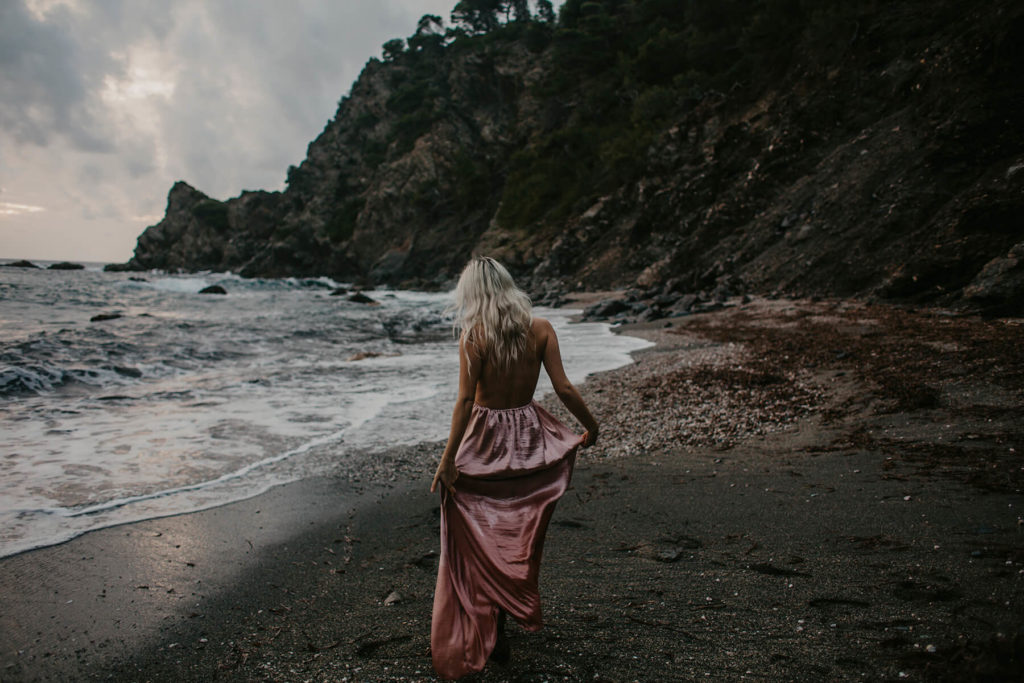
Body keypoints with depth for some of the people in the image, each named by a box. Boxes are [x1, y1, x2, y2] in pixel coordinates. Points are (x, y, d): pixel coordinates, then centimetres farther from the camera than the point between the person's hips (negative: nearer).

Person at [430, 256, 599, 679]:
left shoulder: (473, 336, -12)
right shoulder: (540, 330, -5)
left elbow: (465, 401, -16)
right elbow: (563, 389, -8)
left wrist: (448, 459, -13)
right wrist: (592, 427, 7)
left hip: (484, 438, -3)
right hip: (528, 436, 3)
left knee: (480, 539, 11)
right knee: (516, 534, 19)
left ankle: (485, 633, 19)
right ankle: (500, 621, 28)